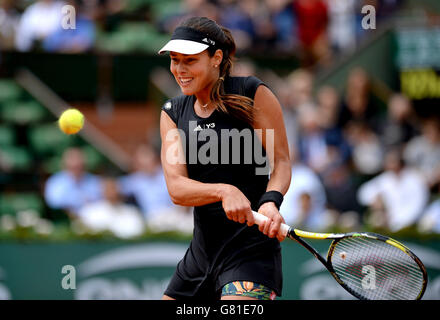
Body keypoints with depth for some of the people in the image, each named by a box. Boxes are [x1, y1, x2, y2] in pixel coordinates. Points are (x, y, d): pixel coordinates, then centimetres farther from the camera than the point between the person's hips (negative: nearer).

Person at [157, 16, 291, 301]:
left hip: (251, 248, -6)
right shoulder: (173, 113, 8)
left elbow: (281, 162, -5)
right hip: (202, 252, 6)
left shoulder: (254, 94, -5)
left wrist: (270, 202, -26)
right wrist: (224, 191, -25)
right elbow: (176, 188, -5)